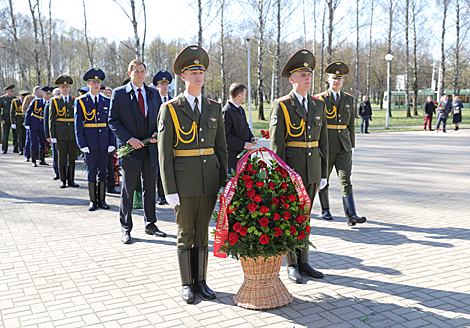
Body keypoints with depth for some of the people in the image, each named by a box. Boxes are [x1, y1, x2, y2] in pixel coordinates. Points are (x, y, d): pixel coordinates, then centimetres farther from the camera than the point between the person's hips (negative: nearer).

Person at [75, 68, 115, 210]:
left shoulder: (106, 101, 9)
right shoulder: (80, 101, 2)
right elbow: (78, 125, -1)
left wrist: (112, 143, 1)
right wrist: (81, 144, -9)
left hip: (104, 141, 2)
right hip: (90, 142, -2)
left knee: (103, 171, 6)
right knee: (91, 171, 2)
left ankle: (102, 200, 15)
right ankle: (93, 201, 11)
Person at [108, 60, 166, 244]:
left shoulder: (154, 93, 10)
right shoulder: (119, 93, -1)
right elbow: (113, 120, -4)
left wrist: (158, 133, -5)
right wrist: (129, 139, -15)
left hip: (151, 148, 4)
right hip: (130, 148, -4)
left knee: (150, 189, 12)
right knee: (128, 191, 2)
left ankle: (150, 225, 25)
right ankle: (126, 229, 13)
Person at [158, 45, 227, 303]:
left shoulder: (214, 107, 8)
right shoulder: (170, 109, -4)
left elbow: (221, 147, 11)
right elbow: (164, 153, -6)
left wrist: (223, 182, 5)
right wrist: (169, 189, -11)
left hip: (210, 178, 4)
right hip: (184, 179, -3)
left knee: (203, 231, 11)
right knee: (186, 233, 6)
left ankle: (201, 281, 23)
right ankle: (187, 284, 19)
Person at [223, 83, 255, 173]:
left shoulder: (241, 109, 17)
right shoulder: (226, 111, -15)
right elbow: (226, 135, -19)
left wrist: (251, 137, 8)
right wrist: (243, 144, -18)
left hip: (244, 153, 9)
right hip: (233, 156, -9)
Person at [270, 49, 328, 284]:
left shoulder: (318, 105, 8)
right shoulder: (281, 106, -7)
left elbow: (323, 141, 10)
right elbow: (276, 145, -11)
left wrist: (323, 174, 7)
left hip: (312, 172, 5)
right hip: (290, 170, -5)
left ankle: (303, 263, 24)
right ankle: (291, 266, 16)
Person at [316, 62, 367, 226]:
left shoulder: (349, 99, 10)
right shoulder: (320, 99, -2)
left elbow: (351, 124, 14)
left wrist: (352, 145, 11)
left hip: (343, 146, 2)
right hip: (325, 146, -2)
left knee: (346, 180, -6)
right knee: (323, 180, 10)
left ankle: (351, 215, -11)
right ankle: (325, 210, 28)